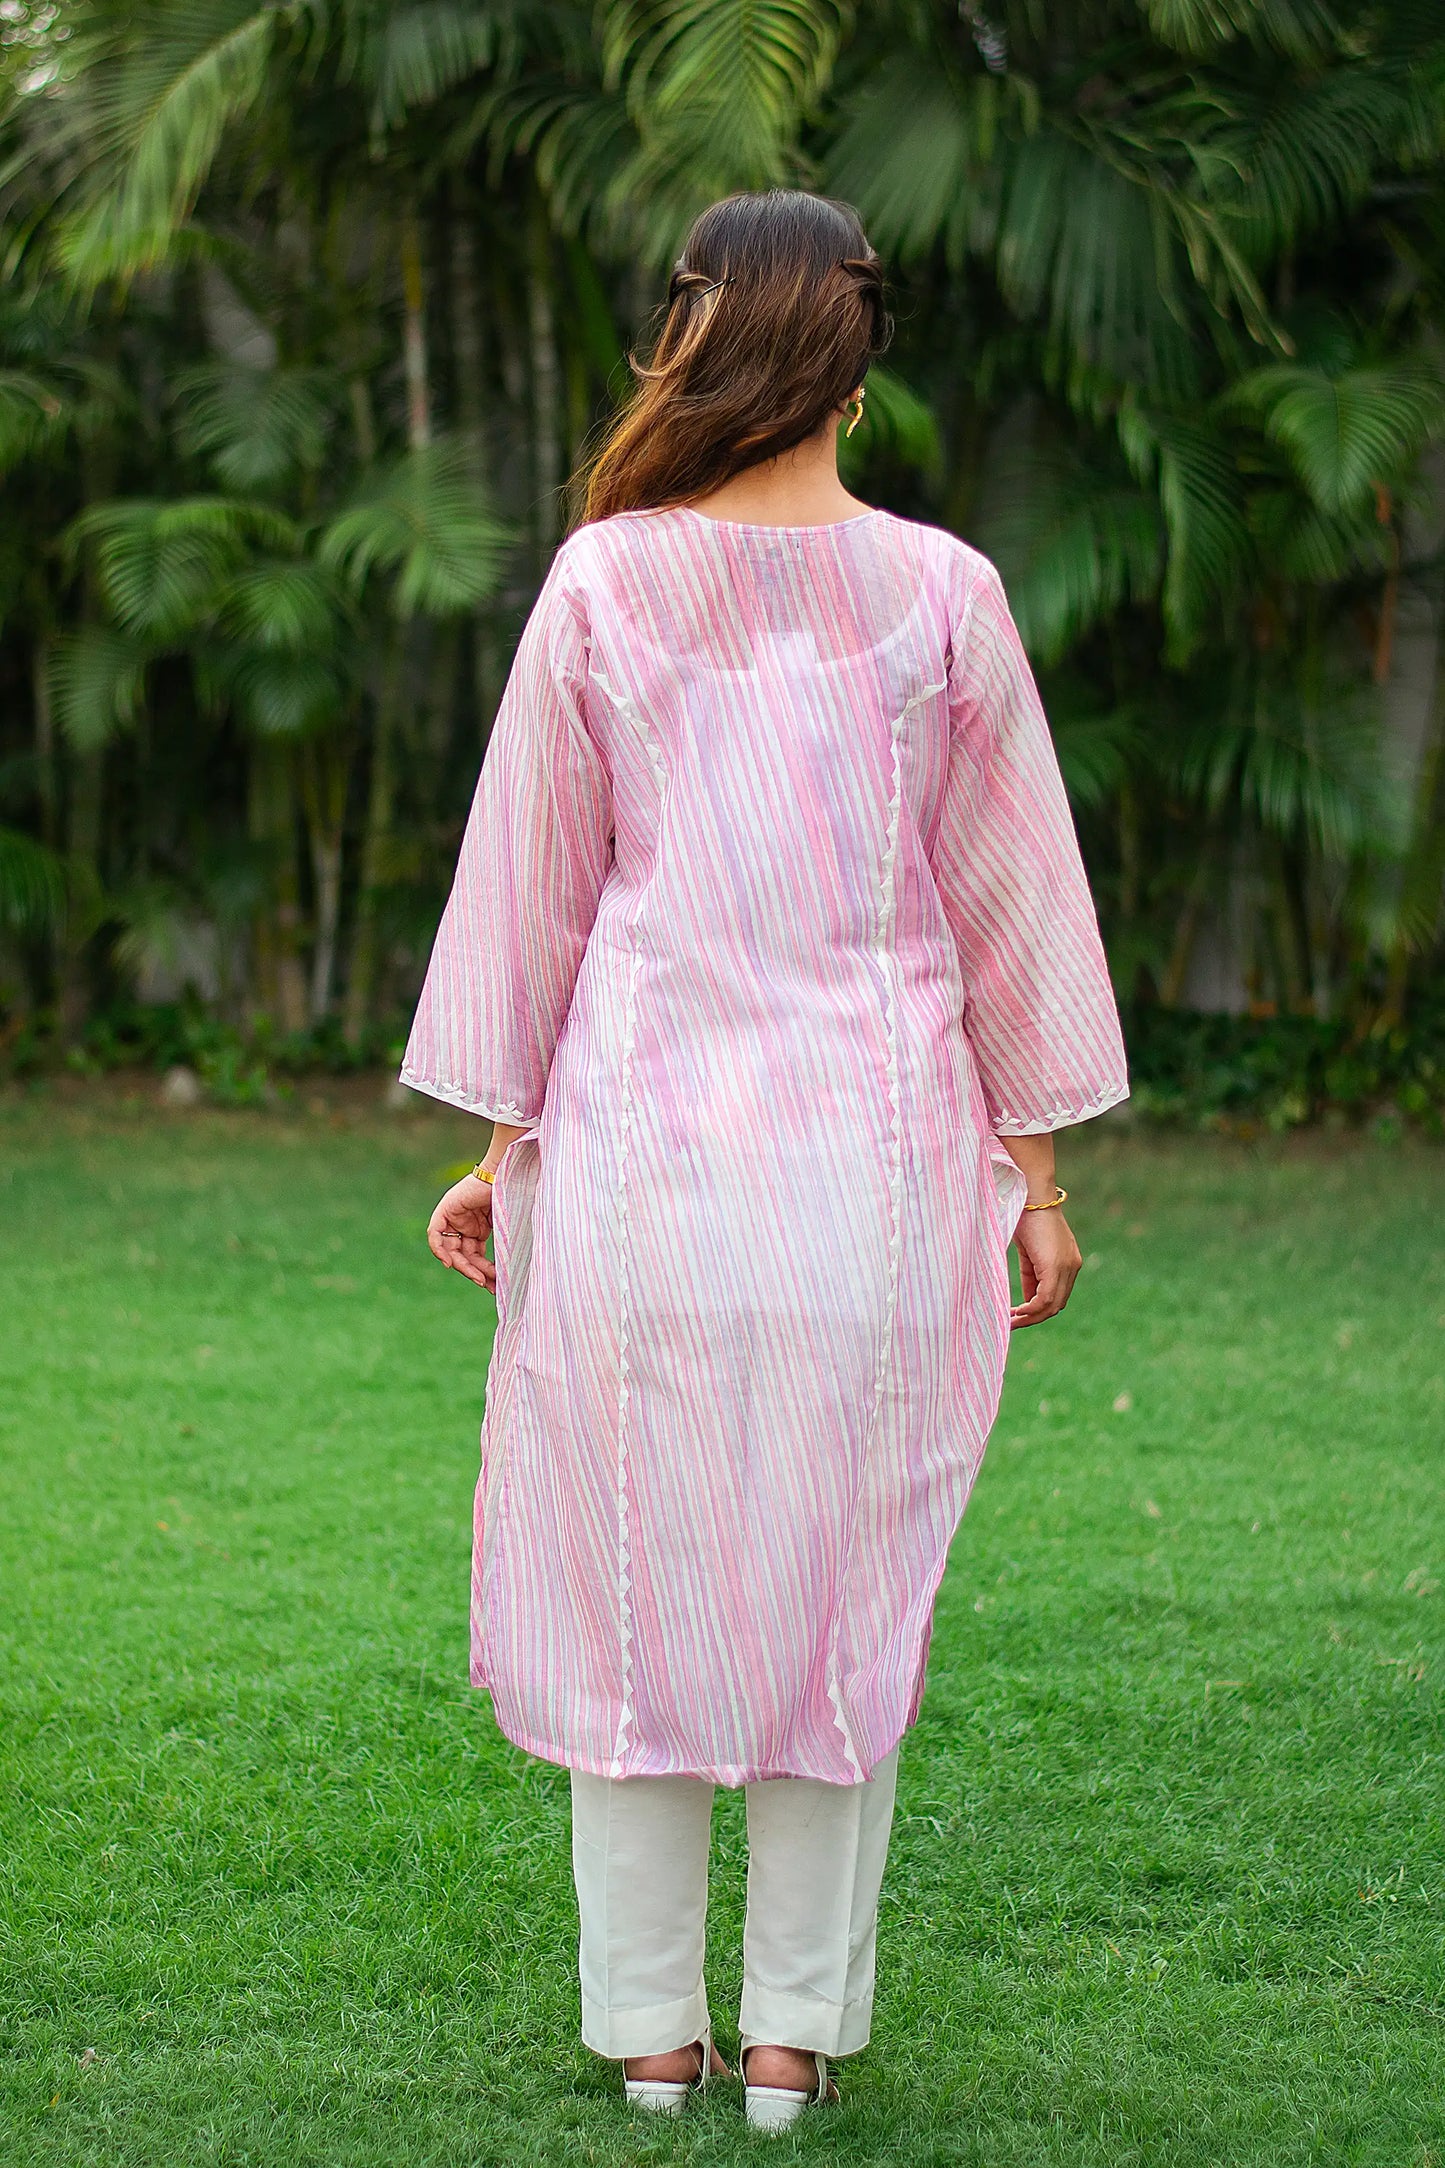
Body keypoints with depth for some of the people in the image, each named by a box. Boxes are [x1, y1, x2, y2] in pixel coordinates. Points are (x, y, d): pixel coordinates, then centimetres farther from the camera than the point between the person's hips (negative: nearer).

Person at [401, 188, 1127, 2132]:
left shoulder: (603, 583, -3)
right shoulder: (940, 592, -3)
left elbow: (531, 875, 2)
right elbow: (1009, 885, 2)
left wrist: (501, 1134, 12)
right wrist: (1033, 1164, 10)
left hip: (643, 1140, 0)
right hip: (879, 1147, 0)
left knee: (634, 1571, 10)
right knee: (847, 1583, 9)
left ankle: (651, 2026, 16)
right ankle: (797, 2033, 15)